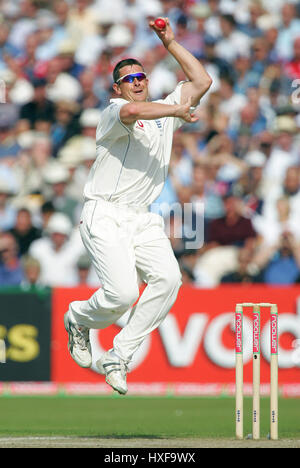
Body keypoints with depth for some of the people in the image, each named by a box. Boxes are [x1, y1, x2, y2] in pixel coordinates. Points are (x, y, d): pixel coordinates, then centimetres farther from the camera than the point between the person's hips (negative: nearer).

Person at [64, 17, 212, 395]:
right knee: (123, 292, -22)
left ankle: (118, 357, -11)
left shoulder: (164, 113, 19)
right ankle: (78, 319, 14)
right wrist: (177, 110, -20)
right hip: (104, 218, -6)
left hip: (143, 220, 6)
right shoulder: (113, 111, -2)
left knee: (168, 278, -21)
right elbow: (132, 111, -26)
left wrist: (170, 43, 17)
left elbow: (201, 82, 19)